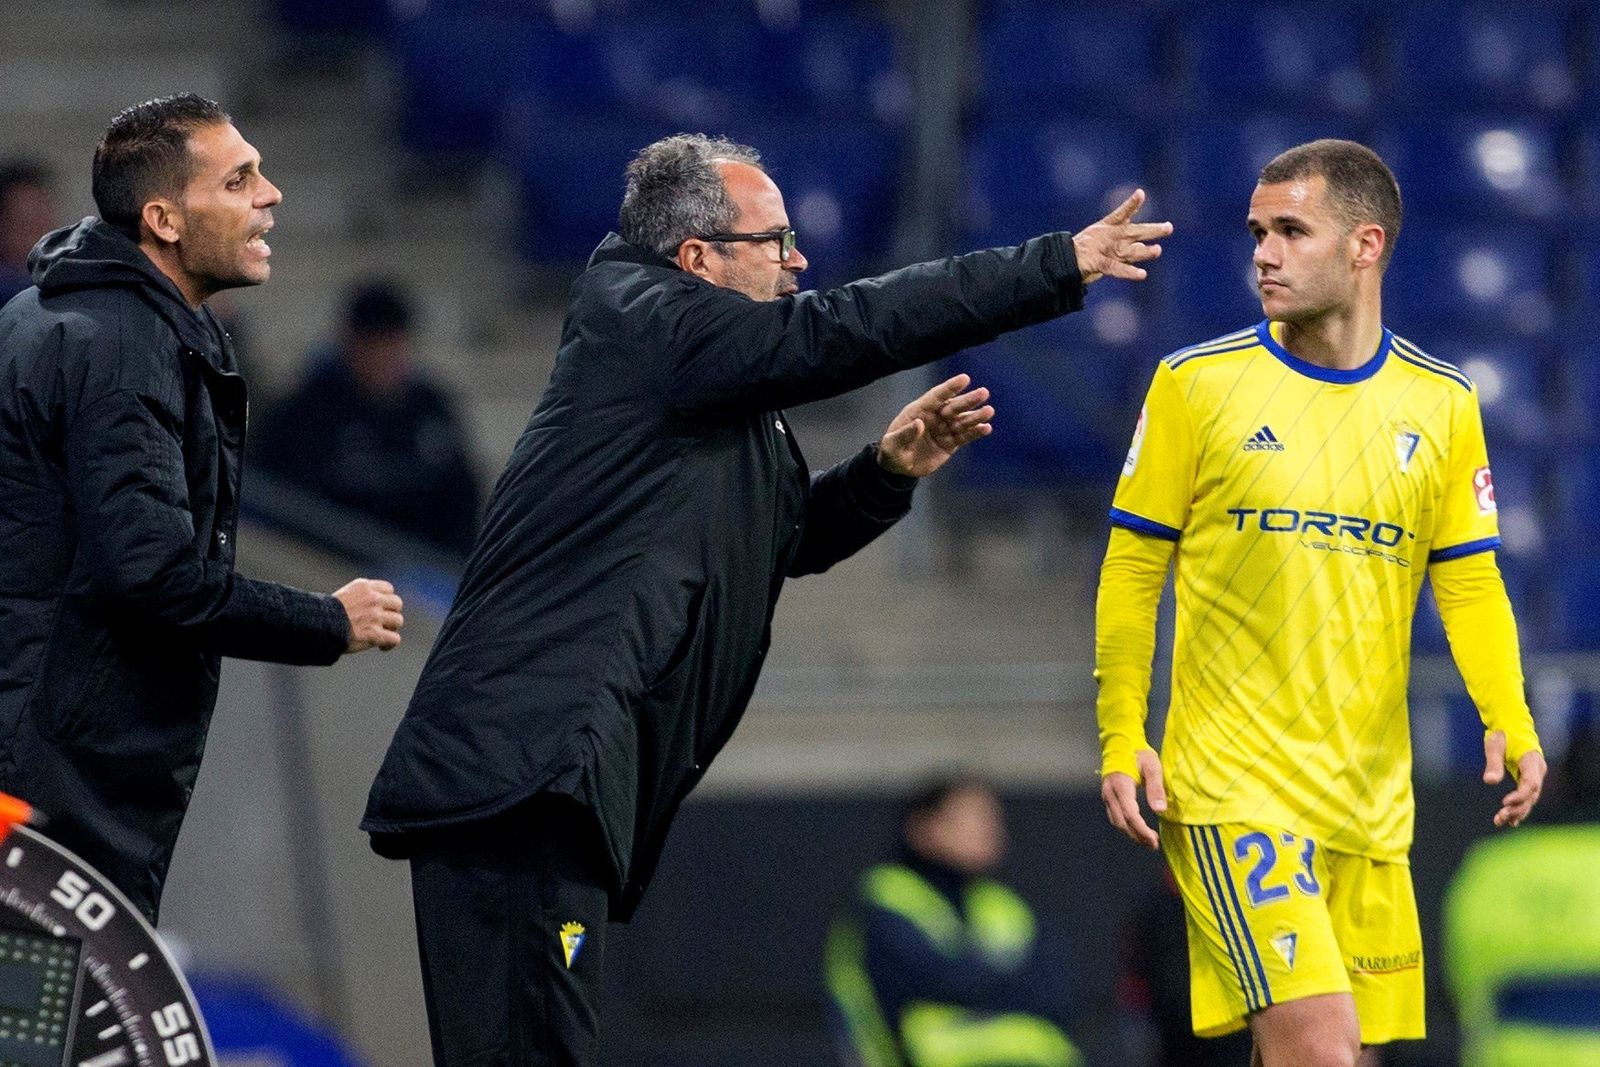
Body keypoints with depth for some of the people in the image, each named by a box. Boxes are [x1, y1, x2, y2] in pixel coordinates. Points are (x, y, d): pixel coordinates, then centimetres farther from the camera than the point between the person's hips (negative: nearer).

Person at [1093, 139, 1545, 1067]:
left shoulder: (1441, 404, 8)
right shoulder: (1197, 384, -1)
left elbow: (1471, 585, 9)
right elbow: (1133, 572, 3)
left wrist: (1510, 723, -7)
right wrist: (1122, 739, -5)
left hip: (1372, 801, 4)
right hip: (1233, 789, -4)